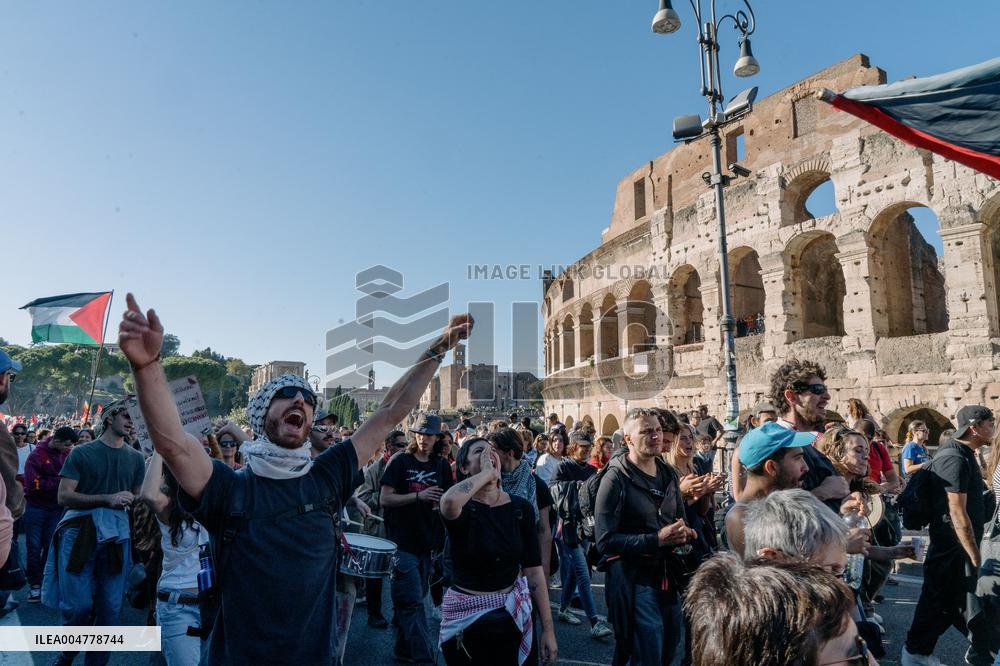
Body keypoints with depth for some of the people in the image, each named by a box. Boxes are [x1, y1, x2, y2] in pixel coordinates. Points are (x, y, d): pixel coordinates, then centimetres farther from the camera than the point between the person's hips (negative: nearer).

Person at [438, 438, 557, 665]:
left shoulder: (521, 508, -4)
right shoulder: (461, 508, -14)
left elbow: (533, 570, -1)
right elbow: (449, 501, -41)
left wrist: (548, 629, -1)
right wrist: (487, 473, -27)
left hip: (514, 616, 3)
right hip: (466, 619, -3)